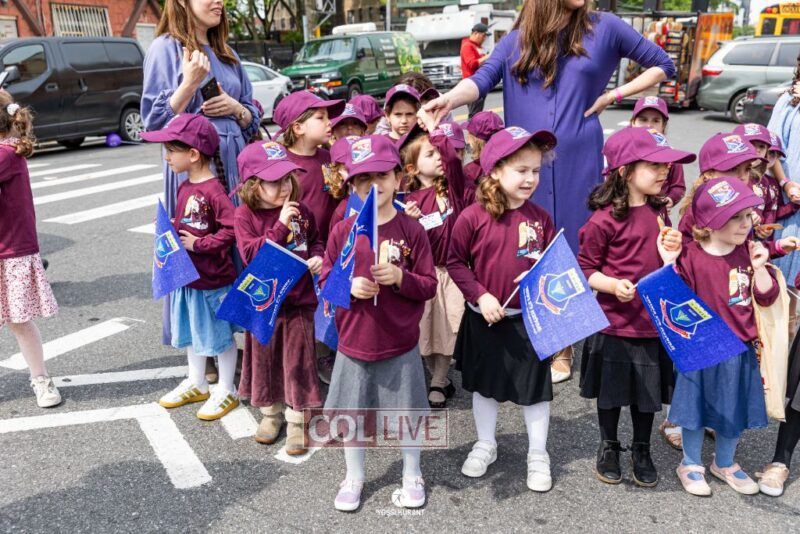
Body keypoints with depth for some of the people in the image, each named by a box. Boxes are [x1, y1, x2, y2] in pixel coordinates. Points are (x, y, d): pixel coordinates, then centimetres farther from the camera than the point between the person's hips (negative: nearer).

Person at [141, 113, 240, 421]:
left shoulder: (213, 190, -21)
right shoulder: (184, 188, 6)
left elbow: (231, 228, -29)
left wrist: (199, 244, -22)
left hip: (214, 280, -9)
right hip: (188, 276, 9)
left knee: (220, 334, 7)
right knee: (191, 332, 21)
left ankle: (226, 391, 24)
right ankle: (196, 384, 39)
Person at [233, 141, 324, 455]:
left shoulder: (301, 211, -2)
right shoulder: (244, 215, -9)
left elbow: (315, 241, 13)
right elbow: (251, 254, -21)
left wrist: (319, 257, -9)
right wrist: (280, 225, -27)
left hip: (299, 299, 1)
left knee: (298, 358, 7)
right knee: (265, 357, 14)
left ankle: (297, 420, 23)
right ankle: (271, 413, 35)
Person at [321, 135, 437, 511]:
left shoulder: (411, 230, -8)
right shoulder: (343, 230, -4)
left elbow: (429, 285, -5)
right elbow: (325, 280, 2)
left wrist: (401, 278, -23)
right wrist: (349, 287, -17)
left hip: (401, 345, -1)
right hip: (353, 341, 2)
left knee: (408, 412, 13)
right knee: (351, 413, 14)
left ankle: (412, 476, 37)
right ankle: (353, 477, 37)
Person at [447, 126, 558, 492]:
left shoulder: (539, 218, -5)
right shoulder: (473, 217, -13)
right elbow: (456, 262, -7)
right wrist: (481, 296, -15)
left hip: (529, 318, 1)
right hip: (484, 318, -1)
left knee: (535, 386, 10)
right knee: (484, 383, 17)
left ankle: (538, 455, 29)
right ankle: (485, 445, 37)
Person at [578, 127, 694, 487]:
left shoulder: (659, 211, 5)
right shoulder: (604, 220, -16)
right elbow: (585, 268, -9)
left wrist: (671, 250, -3)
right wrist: (613, 284, -26)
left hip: (654, 321, 5)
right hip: (614, 323, -5)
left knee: (648, 390, 17)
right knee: (611, 391, 13)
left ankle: (641, 450, 38)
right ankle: (608, 447, 36)